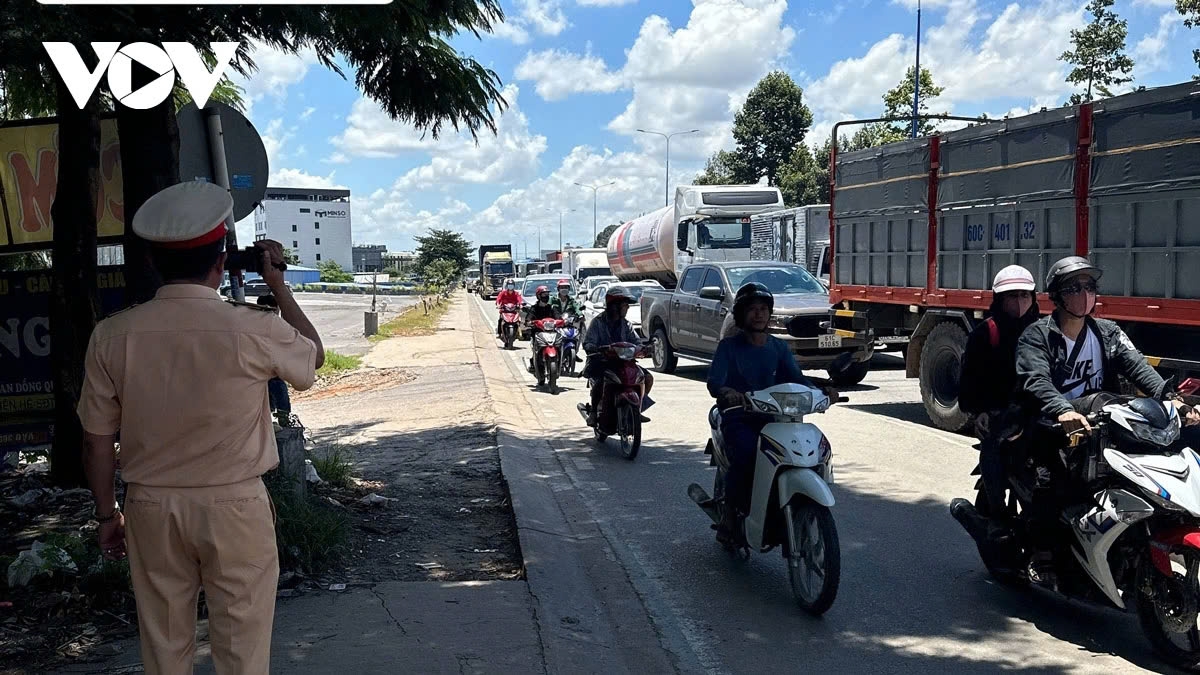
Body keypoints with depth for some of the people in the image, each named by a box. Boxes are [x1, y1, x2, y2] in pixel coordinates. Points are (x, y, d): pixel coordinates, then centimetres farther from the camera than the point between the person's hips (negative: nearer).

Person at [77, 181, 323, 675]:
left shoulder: (112, 335, -7)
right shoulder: (254, 329, -16)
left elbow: (97, 442, 0)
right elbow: (313, 354, 6)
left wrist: (107, 513, 14)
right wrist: (277, 282, 13)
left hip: (151, 507, 3)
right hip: (234, 506, -3)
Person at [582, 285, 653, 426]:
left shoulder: (625, 325, 12)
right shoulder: (598, 322, -4)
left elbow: (636, 341, 2)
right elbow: (587, 344, -15)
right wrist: (600, 349, -37)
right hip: (600, 362, -6)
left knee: (647, 377, -7)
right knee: (600, 382, -36)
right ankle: (593, 412, -12)